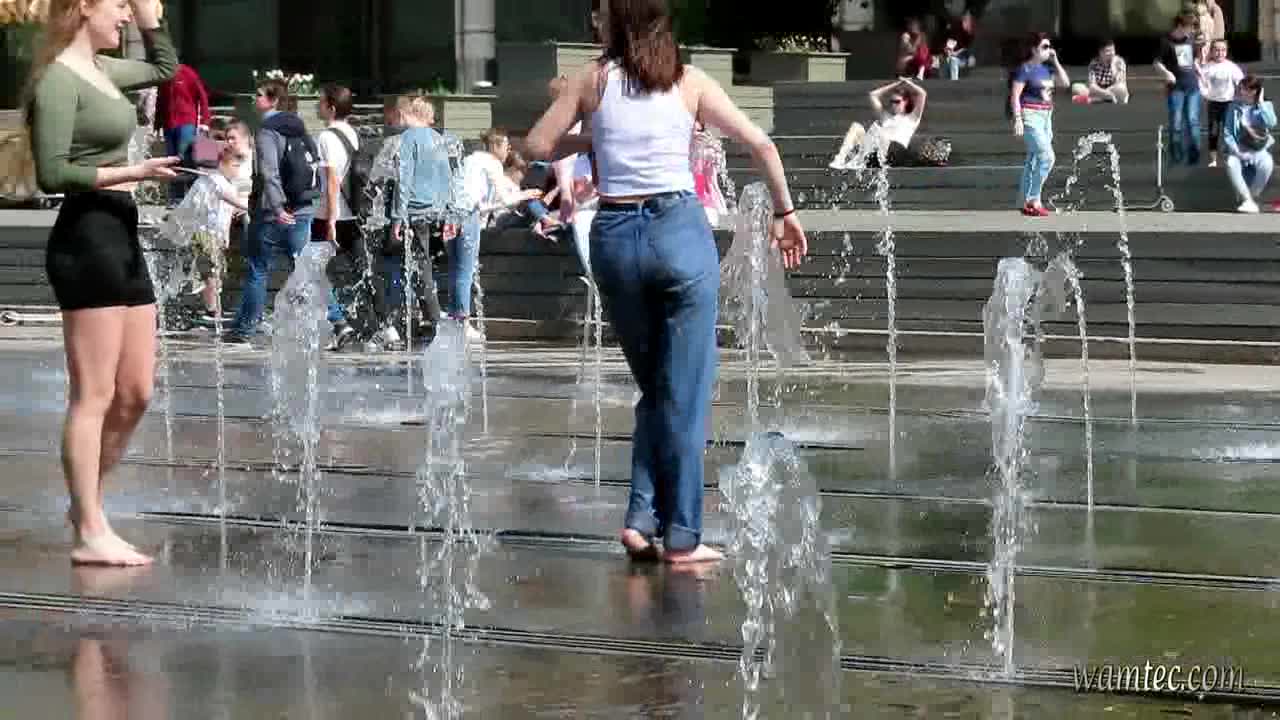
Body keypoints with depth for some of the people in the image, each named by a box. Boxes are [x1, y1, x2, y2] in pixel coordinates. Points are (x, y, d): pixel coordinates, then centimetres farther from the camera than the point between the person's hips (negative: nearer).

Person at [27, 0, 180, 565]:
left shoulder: (100, 69, 15)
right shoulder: (59, 79, -11)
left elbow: (164, 67, 32)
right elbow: (53, 173, -17)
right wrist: (131, 173, -18)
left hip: (121, 238, 9)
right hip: (86, 238, -9)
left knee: (135, 393, 11)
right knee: (94, 396, -6)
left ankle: (87, 504, 22)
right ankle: (90, 533, -3)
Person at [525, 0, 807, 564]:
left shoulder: (594, 79, 4)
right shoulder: (689, 82, 5)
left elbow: (538, 145, 6)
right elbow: (761, 145, 3)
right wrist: (784, 211, 13)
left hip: (614, 237, 2)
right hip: (680, 230, -2)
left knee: (654, 388, 18)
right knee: (685, 394, 3)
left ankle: (642, 517, 7)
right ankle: (681, 537, 3)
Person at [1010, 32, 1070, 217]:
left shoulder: (1046, 68, 13)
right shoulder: (1025, 69, -9)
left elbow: (1065, 83, 12)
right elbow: (1015, 95, -13)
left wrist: (1055, 61, 5)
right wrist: (1017, 119, -21)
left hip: (1045, 117, 8)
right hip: (1030, 116, -8)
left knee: (1033, 160, 11)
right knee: (1047, 157, -15)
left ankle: (1027, 203, 16)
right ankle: (1034, 200, -10)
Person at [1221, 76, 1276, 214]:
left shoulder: (1265, 105, -3)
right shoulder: (1234, 107, 0)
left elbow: (1271, 124, -24)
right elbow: (1227, 132, -2)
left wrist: (1261, 103, -18)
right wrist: (1236, 151, -16)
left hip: (1260, 149, -1)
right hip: (1239, 149, 1)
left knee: (1266, 165, -34)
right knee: (1231, 164, -33)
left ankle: (1251, 197, -11)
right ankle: (1248, 201, -26)